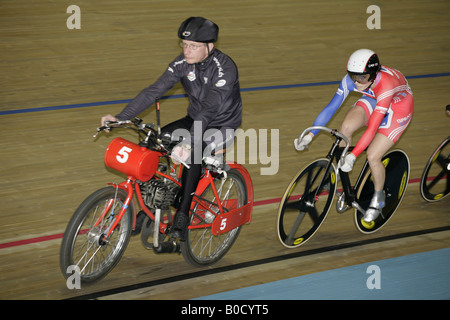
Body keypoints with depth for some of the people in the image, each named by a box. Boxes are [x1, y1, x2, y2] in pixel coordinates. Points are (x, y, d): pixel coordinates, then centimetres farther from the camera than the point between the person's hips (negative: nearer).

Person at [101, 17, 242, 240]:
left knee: (192, 153, -36)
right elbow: (154, 91, -14)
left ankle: (182, 215, -25)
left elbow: (209, 110, -38)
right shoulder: (183, 63, -9)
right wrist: (120, 118, -25)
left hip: (221, 127, -6)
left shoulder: (224, 69, -27)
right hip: (195, 120, 6)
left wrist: (187, 142, -51)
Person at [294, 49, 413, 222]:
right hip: (373, 100, 5)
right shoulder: (351, 80, -26)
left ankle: (378, 197, 13)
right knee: (346, 127, -22)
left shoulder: (385, 85, -42)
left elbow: (372, 127, -42)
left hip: (398, 108, -5)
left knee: (372, 156, -15)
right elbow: (331, 107, -23)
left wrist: (353, 155, -45)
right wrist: (310, 135, -30)